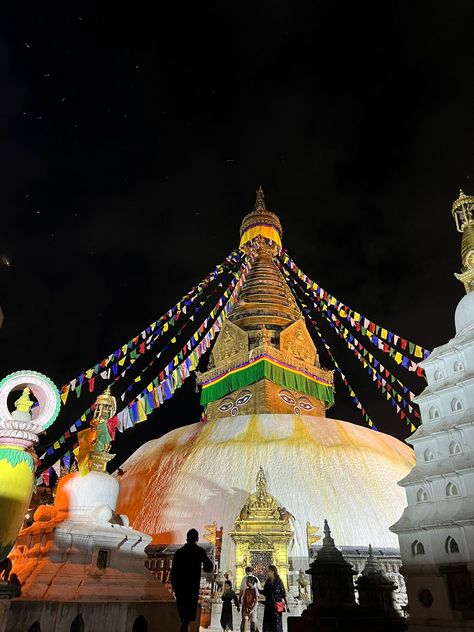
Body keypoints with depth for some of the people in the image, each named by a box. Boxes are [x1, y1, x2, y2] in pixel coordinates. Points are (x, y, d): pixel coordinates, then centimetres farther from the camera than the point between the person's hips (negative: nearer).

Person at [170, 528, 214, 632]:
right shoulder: (199, 551, -2)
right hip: (192, 588, -4)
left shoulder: (179, 552, 9)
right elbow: (210, 568, 2)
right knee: (187, 619, -5)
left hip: (179, 589, 5)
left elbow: (173, 572, 10)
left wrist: (175, 588, 17)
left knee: (184, 618, 16)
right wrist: (203, 567, 23)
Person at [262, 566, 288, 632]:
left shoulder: (279, 581, -6)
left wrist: (286, 605, -8)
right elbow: (265, 593, 11)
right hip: (268, 605, 5)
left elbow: (284, 594, -5)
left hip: (276, 605, -5)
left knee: (276, 623, -2)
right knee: (267, 623, 3)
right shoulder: (267, 582, 8)